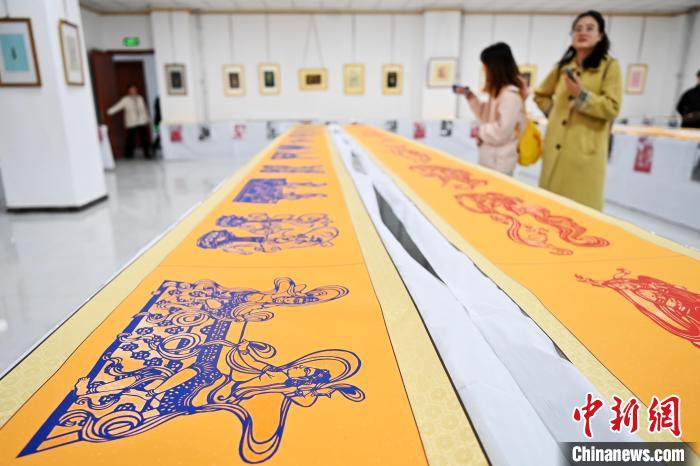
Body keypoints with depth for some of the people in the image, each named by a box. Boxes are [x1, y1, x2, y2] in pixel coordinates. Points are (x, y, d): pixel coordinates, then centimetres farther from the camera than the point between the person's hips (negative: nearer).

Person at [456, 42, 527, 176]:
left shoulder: (510, 95, -20)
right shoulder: (497, 91, 11)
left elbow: (501, 132, -24)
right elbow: (486, 115, 19)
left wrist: (480, 131, -9)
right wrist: (469, 96, 12)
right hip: (488, 158, 9)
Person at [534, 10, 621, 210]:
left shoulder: (610, 66, 0)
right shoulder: (563, 66, 14)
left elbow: (612, 108, -9)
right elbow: (541, 95, 28)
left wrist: (582, 95, -19)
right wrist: (553, 112, 12)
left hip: (585, 151, -5)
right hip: (556, 148, 5)